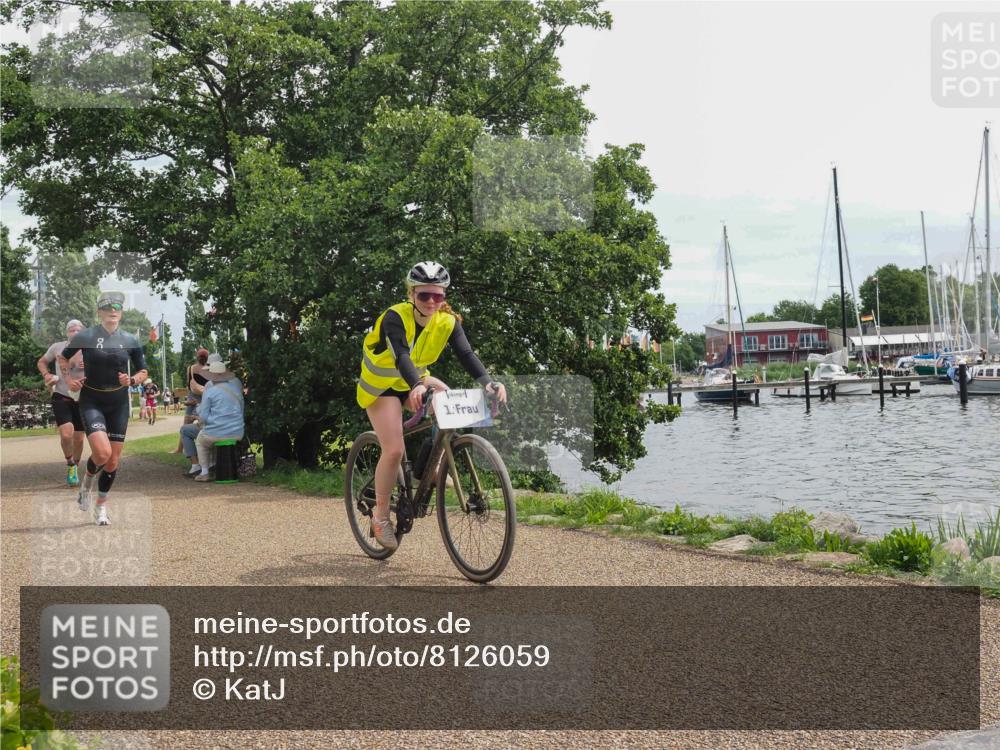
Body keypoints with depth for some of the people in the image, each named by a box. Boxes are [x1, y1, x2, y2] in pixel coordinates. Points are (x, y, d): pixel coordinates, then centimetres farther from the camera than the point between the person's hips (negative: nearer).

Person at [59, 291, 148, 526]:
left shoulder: (130, 340, 3)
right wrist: (69, 379, -2)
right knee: (102, 452, -22)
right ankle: (87, 482, 12)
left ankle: (101, 506, 21)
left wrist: (132, 380, -9)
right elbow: (63, 357, 13)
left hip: (119, 403, 3)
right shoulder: (85, 336, -3)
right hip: (91, 402, -3)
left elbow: (143, 371, 12)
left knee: (113, 460, 3)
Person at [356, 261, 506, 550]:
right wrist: (417, 387, -61)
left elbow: (466, 354, -27)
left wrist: (488, 382, -45)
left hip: (415, 380, 5)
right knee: (394, 450, -17)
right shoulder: (395, 317, -28)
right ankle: (381, 516, 2)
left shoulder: (448, 321, -14)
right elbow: (401, 355, -43)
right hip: (381, 386, -5)